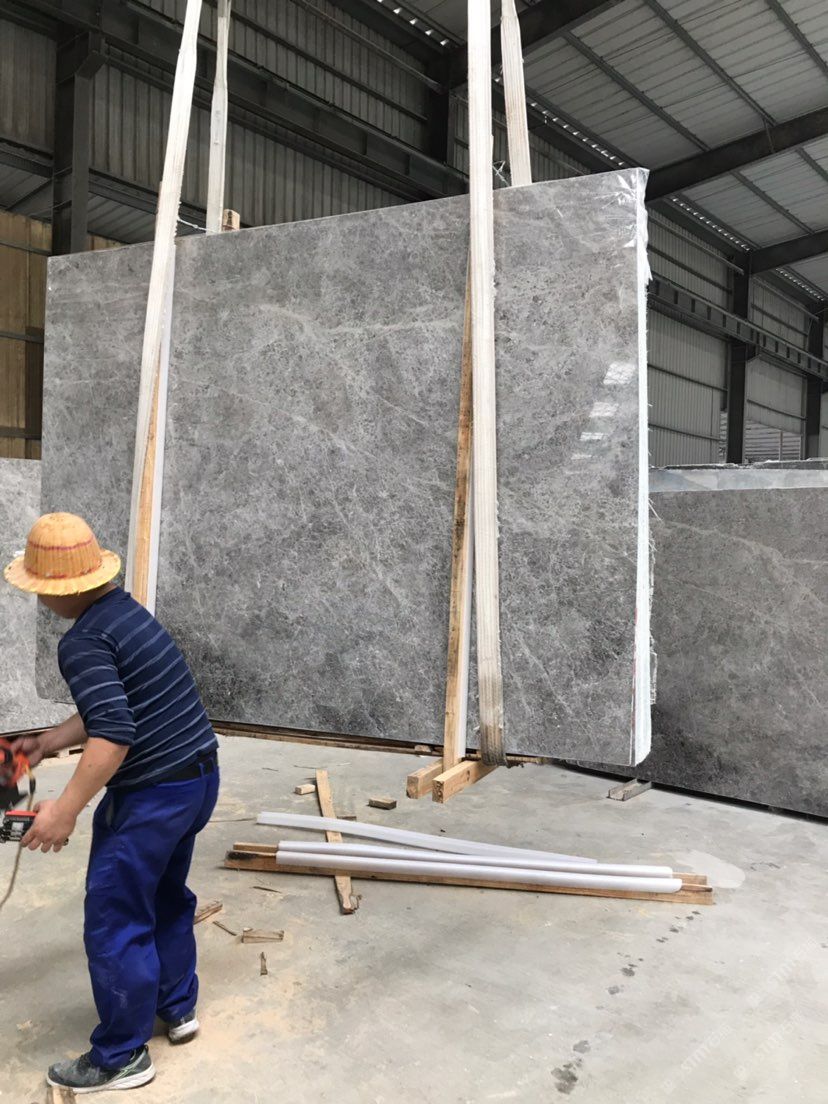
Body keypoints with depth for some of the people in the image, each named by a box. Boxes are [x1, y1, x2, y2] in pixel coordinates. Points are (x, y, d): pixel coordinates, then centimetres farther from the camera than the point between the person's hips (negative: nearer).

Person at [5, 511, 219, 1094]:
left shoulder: (83, 642, -19)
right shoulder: (127, 611, 8)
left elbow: (114, 733, -28)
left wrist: (67, 808, -23)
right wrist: (50, 741, 20)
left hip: (154, 795, -9)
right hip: (200, 775, 9)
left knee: (115, 923, 8)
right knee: (166, 896, 27)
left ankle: (121, 1057, 25)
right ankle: (177, 1007, 43)